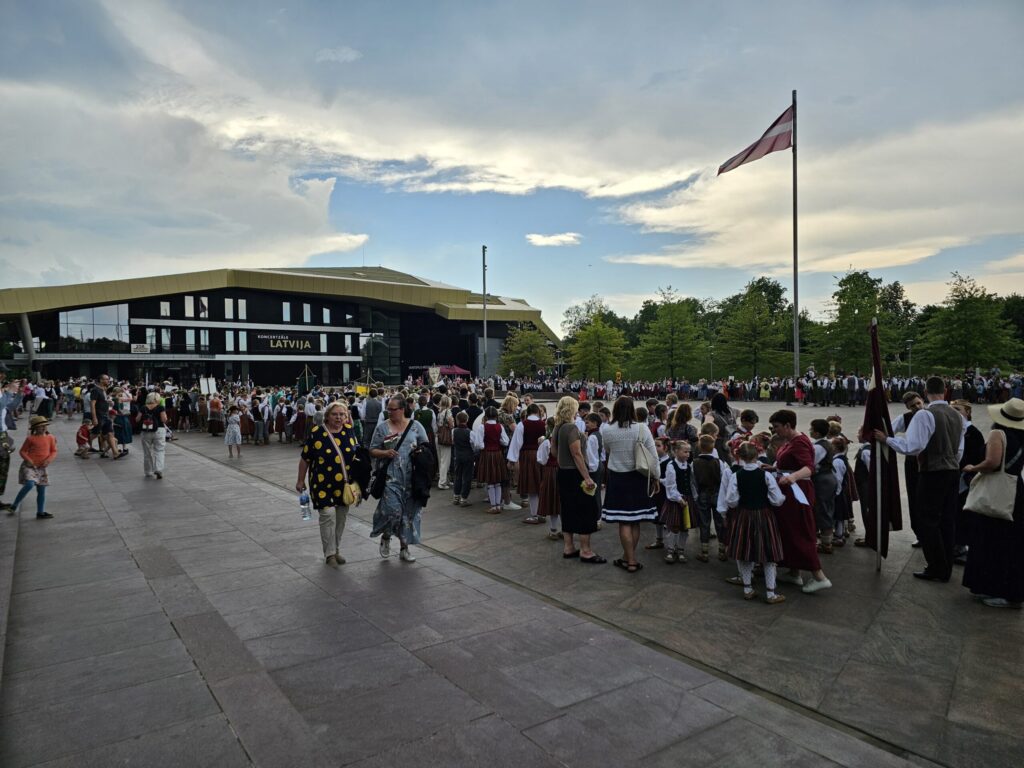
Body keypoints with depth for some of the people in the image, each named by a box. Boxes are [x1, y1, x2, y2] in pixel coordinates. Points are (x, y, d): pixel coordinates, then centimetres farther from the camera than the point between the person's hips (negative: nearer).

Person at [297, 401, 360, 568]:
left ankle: (336, 549, 28)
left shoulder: (349, 430, 1)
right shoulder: (317, 433, -9)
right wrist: (300, 480, 2)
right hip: (323, 483, -4)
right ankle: (329, 554, 6)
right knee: (328, 515, -9)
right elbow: (305, 458, -2)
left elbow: (356, 452, 13)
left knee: (341, 517, 11)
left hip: (344, 483, 4)